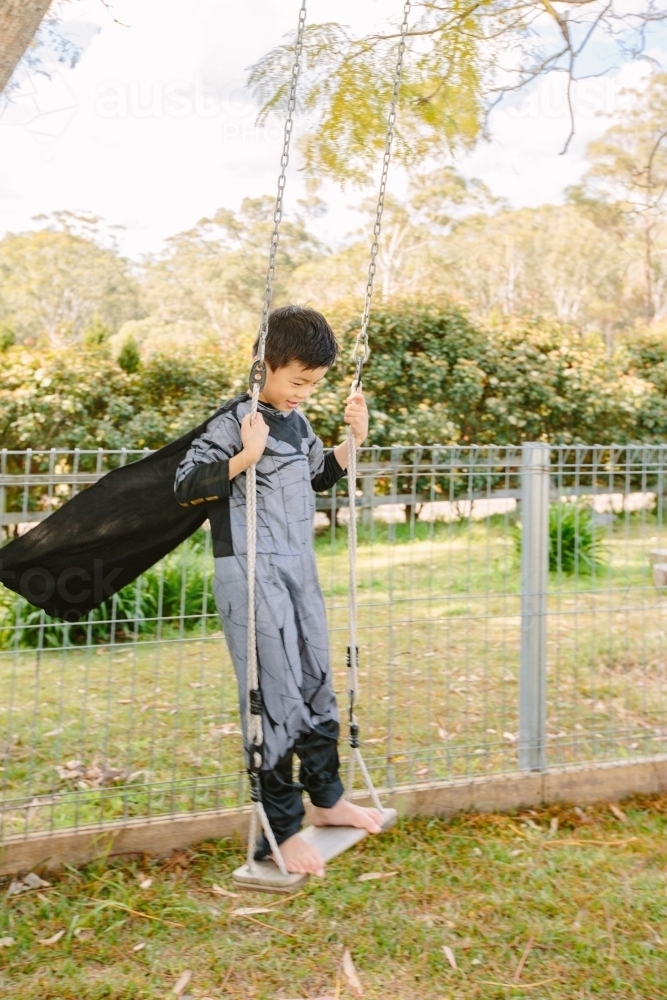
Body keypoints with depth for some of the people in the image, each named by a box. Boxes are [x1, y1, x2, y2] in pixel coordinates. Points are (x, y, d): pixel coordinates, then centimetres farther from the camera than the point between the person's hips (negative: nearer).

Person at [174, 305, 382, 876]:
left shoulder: (298, 422, 11)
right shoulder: (235, 421, -12)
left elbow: (321, 476, 26)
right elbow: (185, 487, -17)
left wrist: (354, 440, 11)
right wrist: (247, 456, -28)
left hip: (299, 571, 8)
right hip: (252, 575, -8)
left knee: (316, 686, 17)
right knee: (276, 697, -7)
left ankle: (327, 800, 33)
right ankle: (279, 834, 3)